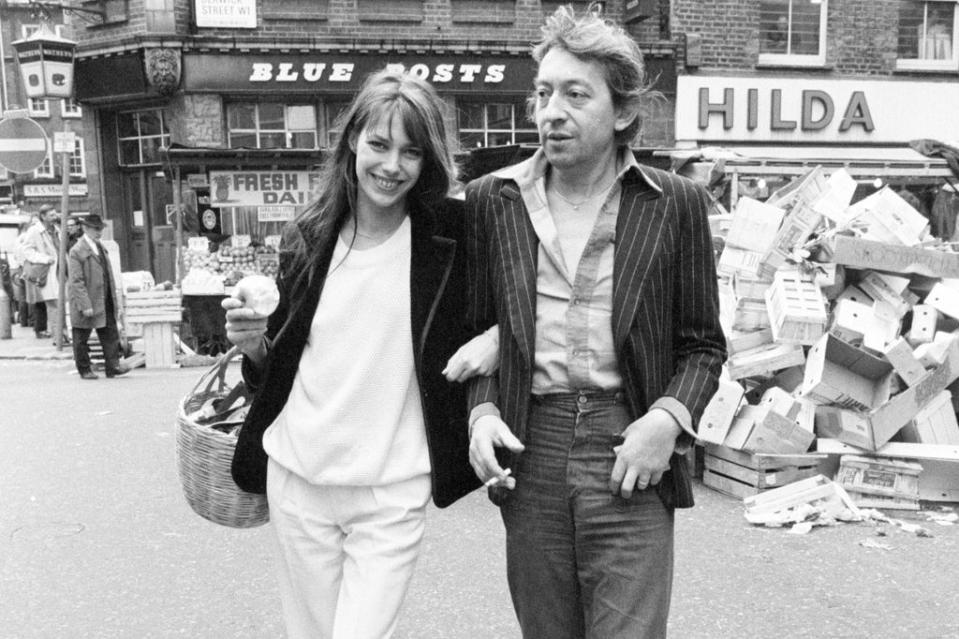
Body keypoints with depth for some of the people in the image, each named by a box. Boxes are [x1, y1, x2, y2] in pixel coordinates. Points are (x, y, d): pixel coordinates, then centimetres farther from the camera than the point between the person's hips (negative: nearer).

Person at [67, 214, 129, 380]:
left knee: (110, 335, 3)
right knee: (81, 338, 6)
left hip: (105, 302, 7)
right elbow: (77, 281, -16)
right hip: (86, 302, -7)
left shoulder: (101, 247, 12)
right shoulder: (77, 251, -12)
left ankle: (113, 366, 5)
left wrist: (114, 299, 15)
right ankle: (84, 370, 16)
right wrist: (85, 305, -21)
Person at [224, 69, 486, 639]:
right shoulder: (308, 240, 2)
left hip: (393, 493, -3)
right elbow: (278, 368, 10)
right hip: (299, 481, 3)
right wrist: (253, 344, -9)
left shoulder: (452, 235, -7)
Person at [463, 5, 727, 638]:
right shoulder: (492, 199, 4)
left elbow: (703, 343, 5)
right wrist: (482, 410, -5)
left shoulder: (676, 203, -1)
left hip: (630, 453, -2)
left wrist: (669, 418, -12)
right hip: (528, 450, 3)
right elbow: (475, 326, 11)